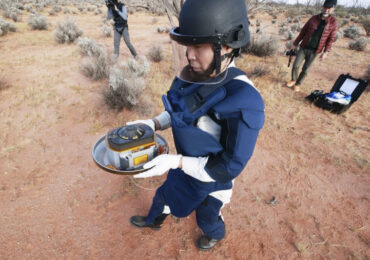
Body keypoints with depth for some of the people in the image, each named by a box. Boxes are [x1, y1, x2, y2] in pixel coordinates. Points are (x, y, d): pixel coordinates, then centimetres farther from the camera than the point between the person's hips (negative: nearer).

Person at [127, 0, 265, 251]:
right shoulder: (194, 75, -16)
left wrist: (175, 162, -33)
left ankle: (216, 234, 65)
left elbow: (230, 167, -29)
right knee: (165, 193, 31)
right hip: (186, 163, 6)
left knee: (206, 217, 26)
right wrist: (153, 124, -12)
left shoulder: (243, 102, -38)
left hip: (212, 177, -5)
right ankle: (154, 220, 66)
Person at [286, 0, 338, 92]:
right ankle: (293, 80, 24)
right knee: (295, 66, -1)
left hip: (314, 51, -1)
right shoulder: (313, 18, -2)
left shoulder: (333, 22, -5)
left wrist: (326, 52, -12)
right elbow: (303, 32, 5)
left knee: (305, 70, 5)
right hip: (303, 48, 1)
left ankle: (297, 84, 22)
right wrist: (295, 44, 6)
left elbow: (331, 39, -3)